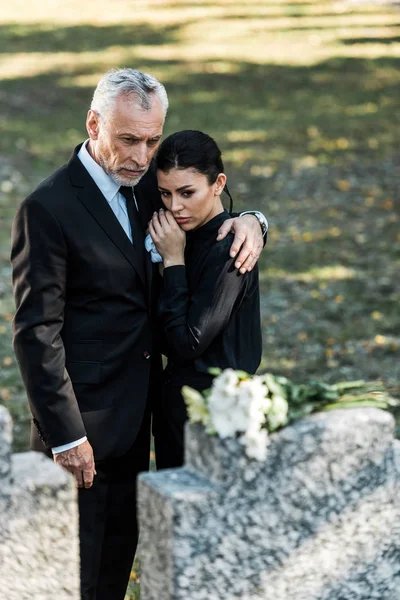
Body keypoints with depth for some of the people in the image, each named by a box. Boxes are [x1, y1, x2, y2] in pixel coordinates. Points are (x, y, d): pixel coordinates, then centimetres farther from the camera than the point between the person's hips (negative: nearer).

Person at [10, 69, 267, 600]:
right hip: (82, 424, -7)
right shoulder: (48, 208, -17)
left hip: (134, 418, 8)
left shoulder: (144, 187, 5)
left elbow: (203, 211, 20)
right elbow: (37, 332, -18)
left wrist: (247, 221, -5)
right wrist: (65, 435, -19)